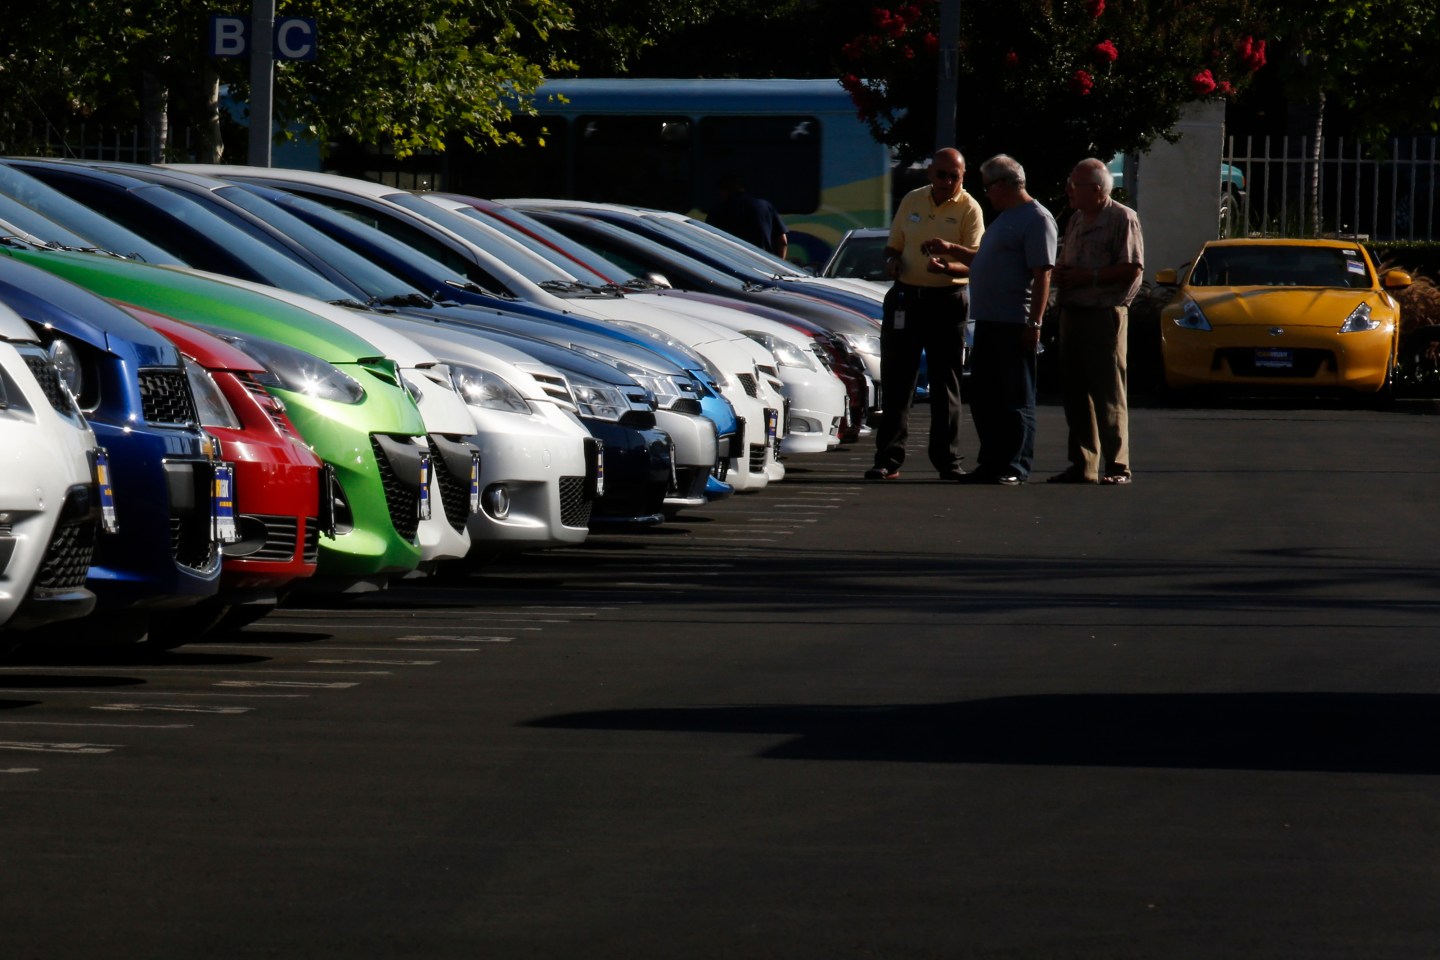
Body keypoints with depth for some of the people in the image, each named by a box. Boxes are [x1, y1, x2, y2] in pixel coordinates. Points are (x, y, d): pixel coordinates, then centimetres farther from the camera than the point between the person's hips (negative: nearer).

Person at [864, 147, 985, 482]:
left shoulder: (969, 209, -4)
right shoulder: (912, 201, 9)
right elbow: (894, 244, 19)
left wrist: (946, 267, -31)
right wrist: (892, 261, -4)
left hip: (947, 300, -3)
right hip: (905, 297, 3)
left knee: (945, 382, 1)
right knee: (897, 380, 2)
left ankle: (947, 460, 5)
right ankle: (888, 460, 3)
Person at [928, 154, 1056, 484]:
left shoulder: (1036, 219, -10)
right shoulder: (1006, 218, 21)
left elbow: (1042, 275, -16)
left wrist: (1034, 324, -21)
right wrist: (950, 250, 30)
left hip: (1015, 326, -10)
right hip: (989, 322, 10)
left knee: (1015, 397, -5)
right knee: (983, 397, 11)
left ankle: (1015, 466, -2)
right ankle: (991, 463, 18)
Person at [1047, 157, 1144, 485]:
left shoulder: (1122, 219, -6)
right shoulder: (1076, 221, 19)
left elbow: (1132, 270, -14)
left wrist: (1089, 276, -14)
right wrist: (1060, 274, 4)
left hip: (1104, 314, -8)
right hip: (1072, 314, 8)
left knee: (1108, 394, -8)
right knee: (1075, 393, 7)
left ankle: (1117, 466, -5)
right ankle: (1082, 465, 12)